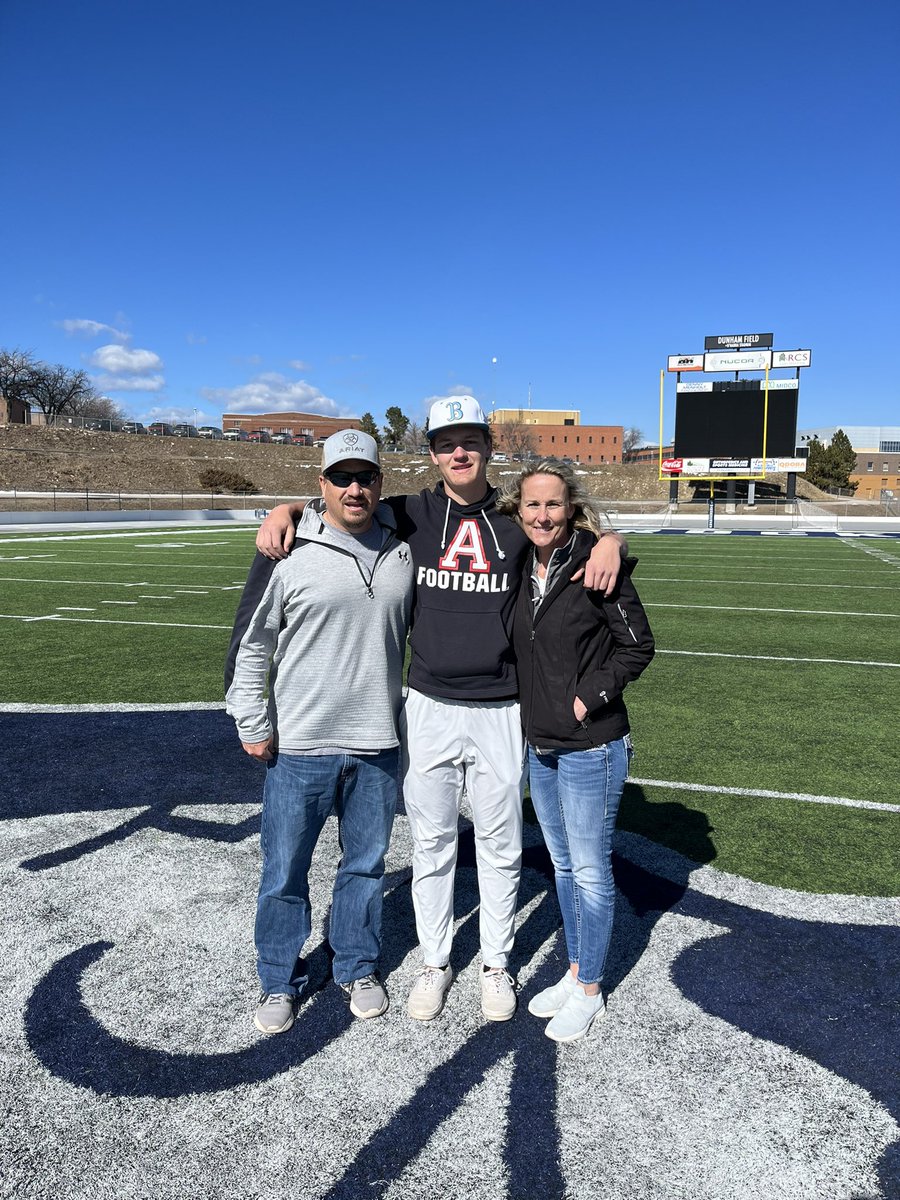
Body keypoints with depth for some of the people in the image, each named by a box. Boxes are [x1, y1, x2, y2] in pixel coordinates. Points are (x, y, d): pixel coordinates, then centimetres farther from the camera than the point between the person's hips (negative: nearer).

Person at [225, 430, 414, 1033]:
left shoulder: (404, 549, 3)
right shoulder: (288, 552, -8)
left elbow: (419, 631, 15)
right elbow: (250, 642, -2)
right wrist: (252, 724, -3)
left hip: (379, 745, 3)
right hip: (299, 747, -2)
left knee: (366, 863, 16)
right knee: (285, 870, 10)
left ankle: (358, 967, 37)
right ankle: (281, 980, 31)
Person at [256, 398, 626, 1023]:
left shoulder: (516, 519, 1)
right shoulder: (412, 514, 1)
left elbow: (591, 534, 9)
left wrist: (609, 542, -15)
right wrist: (284, 509, -8)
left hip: (501, 712, 0)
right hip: (429, 708, 1)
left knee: (501, 846, 13)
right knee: (431, 843, 13)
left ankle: (497, 962, 33)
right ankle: (436, 961, 33)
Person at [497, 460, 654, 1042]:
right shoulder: (520, 568, 4)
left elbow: (638, 645, -10)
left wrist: (590, 696, -15)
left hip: (591, 748, -6)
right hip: (540, 746, 7)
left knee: (590, 870, 7)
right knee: (564, 865, 19)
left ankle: (589, 991, 25)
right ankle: (574, 972, 37)